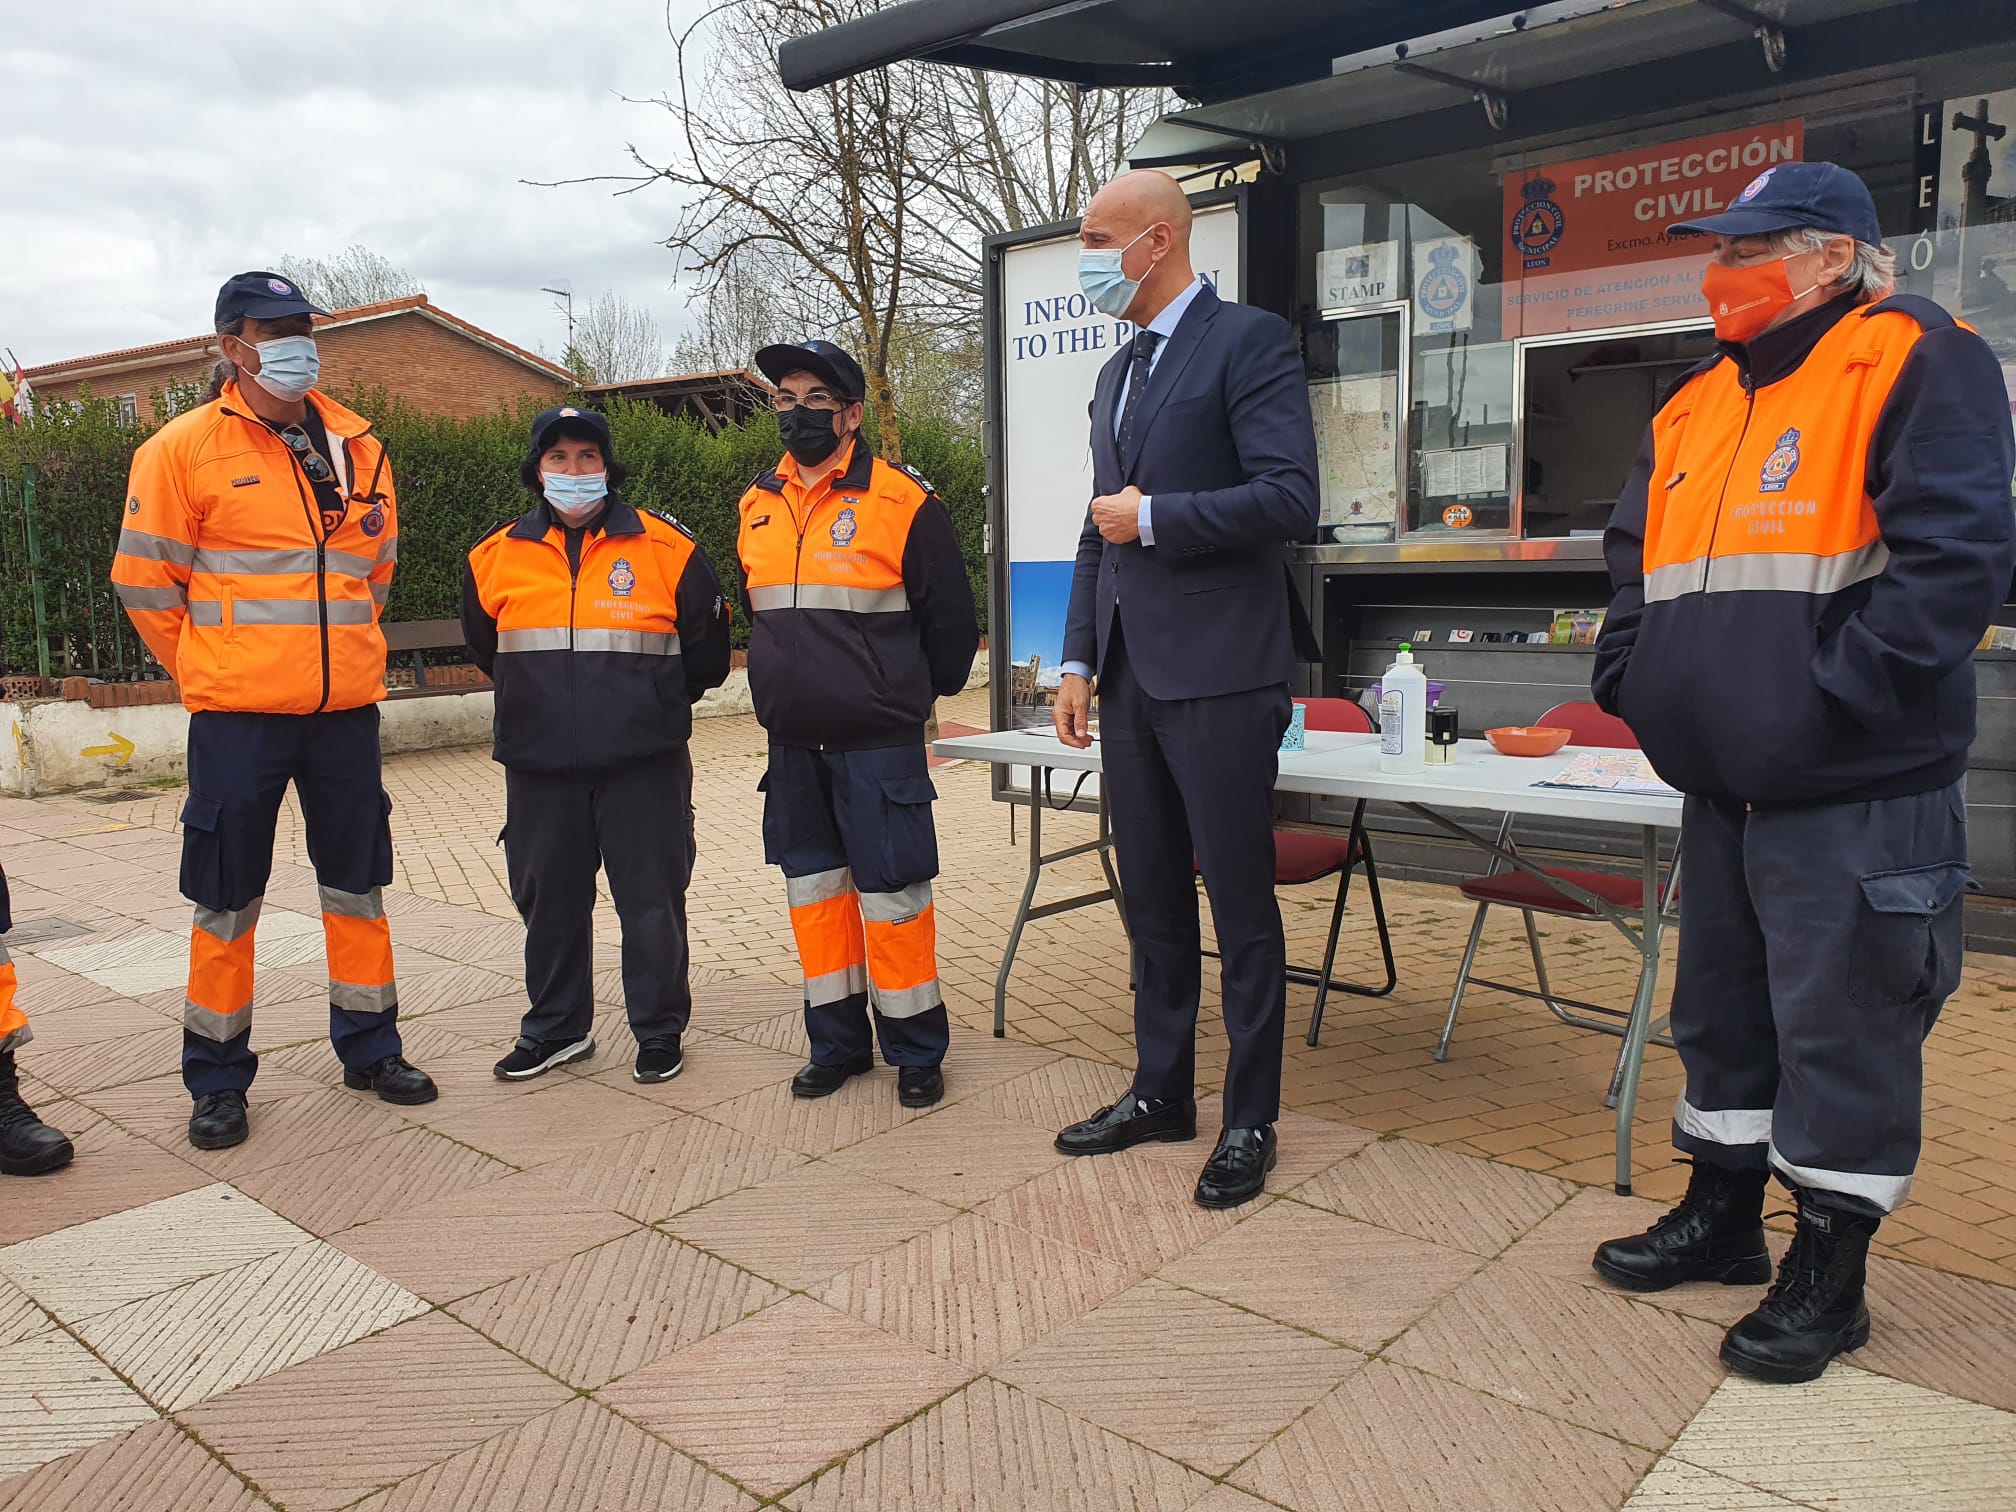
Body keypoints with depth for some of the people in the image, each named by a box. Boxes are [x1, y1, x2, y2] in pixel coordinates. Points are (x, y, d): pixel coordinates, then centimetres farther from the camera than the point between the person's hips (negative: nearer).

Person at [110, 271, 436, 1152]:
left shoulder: (355, 445, 7)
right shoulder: (185, 447, -5)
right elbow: (144, 580, -1)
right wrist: (213, 669, 5)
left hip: (346, 708, 4)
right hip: (237, 717, -3)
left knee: (357, 883, 12)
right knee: (227, 901, 4)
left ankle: (369, 1049, 26)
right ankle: (217, 1080, 18)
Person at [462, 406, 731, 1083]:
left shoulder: (665, 547, -2)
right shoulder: (498, 555, 6)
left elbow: (706, 647, 9)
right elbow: (484, 648, 23)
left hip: (644, 766, -3)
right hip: (540, 770, 3)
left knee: (651, 900, 3)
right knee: (548, 901, 12)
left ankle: (659, 1031, 19)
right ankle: (557, 1028, 30)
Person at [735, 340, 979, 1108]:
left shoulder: (902, 501, -8)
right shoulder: (759, 505, 9)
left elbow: (951, 618, -2)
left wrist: (916, 692, 9)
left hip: (879, 745, -6)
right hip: (793, 744, 6)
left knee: (891, 894, -1)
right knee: (813, 889, 12)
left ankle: (916, 1051, 15)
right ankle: (837, 1043, 26)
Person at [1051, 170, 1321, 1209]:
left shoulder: (1248, 342, -6)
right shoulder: (1116, 374, 19)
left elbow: (1290, 497, -17)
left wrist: (1155, 517, -11)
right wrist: (1079, 661, 15)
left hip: (1220, 676, -8)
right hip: (1131, 678, 8)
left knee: (1240, 905, 1)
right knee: (1152, 900, 15)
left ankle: (1250, 1122, 14)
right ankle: (1160, 1093, 28)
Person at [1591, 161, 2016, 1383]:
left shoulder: (1917, 365, -8)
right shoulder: (1698, 407, 15)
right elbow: (1637, 558, 22)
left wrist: (1829, 698, -22)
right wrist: (1634, 674, 8)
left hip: (1855, 793, -8)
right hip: (1722, 785, 8)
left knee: (1841, 1029, 2)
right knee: (1720, 1008, 17)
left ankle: (1829, 1279, 18)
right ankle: (1723, 1217, 34)